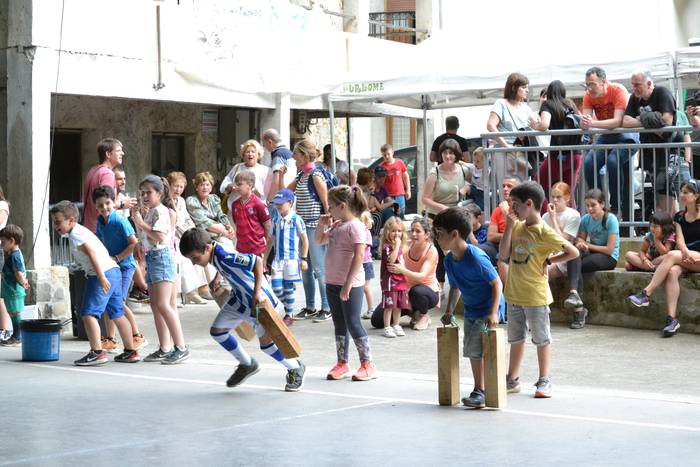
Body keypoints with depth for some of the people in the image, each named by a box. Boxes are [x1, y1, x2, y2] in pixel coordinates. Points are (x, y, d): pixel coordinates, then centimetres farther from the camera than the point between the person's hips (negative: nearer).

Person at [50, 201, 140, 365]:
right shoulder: (81, 231, 21)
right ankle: (130, 351, 20)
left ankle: (97, 352, -12)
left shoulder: (75, 235, -9)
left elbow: (92, 253, -20)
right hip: (114, 271, 11)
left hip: (103, 273, -11)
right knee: (117, 314, 15)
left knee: (88, 313, -9)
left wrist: (101, 277, -27)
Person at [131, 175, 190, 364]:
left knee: (163, 305, -17)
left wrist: (142, 223, -18)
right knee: (155, 305, 9)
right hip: (151, 258, 10)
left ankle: (181, 347, -18)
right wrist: (137, 221, 13)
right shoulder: (149, 212, 19)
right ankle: (164, 348, 13)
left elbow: (160, 237, -22)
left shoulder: (160, 211, -10)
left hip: (161, 257, -10)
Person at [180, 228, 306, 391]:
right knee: (217, 330, 8)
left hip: (259, 300, -10)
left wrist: (257, 293, -33)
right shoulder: (214, 256, -4)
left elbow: (257, 261, -34)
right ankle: (247, 364, 26)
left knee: (266, 340, -11)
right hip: (239, 299, 10)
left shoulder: (225, 256, -32)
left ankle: (296, 368, 14)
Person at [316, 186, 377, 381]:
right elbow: (319, 240, 28)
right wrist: (322, 225, 8)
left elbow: (359, 256, -21)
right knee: (339, 325, 13)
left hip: (350, 285, -8)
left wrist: (348, 284, -23)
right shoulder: (336, 226, 11)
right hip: (333, 283, 8)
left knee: (353, 324, -5)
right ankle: (342, 363, 21)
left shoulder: (355, 226, -15)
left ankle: (367, 365, 4)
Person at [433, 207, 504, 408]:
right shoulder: (449, 260, 0)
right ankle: (480, 390, 23)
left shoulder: (476, 258, -26)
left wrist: (493, 313, -26)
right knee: (471, 351, 11)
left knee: (476, 349, -14)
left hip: (487, 310, -9)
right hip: (470, 310, 9)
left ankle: (480, 392, -5)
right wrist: (449, 311, 5)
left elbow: (497, 283, -21)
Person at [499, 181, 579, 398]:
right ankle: (512, 380, 24)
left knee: (542, 338, 5)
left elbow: (573, 252, -14)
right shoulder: (517, 227, 5)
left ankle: (544, 381, 14)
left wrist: (548, 261, -11)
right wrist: (509, 227, -7)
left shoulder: (544, 233, -15)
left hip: (536, 295, -7)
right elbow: (504, 254, -2)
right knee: (516, 338, 15)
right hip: (514, 293, 7)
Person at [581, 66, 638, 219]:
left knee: (613, 161, -31)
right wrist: (583, 122, -39)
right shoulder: (589, 96, -5)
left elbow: (618, 121, -31)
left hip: (626, 134, -5)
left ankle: (616, 206, -19)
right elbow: (585, 124, -14)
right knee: (589, 163, -18)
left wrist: (593, 123, -41)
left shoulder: (618, 90, -21)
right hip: (606, 136, 5)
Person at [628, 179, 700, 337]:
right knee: (672, 272, -31)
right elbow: (680, 240, 1)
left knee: (672, 255, -31)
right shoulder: (679, 217, 14)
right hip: (686, 260, 4)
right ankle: (672, 319, -40)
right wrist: (686, 253, -21)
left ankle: (646, 294, -34)